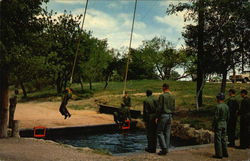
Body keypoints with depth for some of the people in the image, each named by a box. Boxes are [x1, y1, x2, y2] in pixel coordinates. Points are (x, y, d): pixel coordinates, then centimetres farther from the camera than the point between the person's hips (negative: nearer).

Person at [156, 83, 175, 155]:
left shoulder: (162, 96, -12)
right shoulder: (172, 97, 8)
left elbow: (159, 107, -15)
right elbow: (173, 108, 10)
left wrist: (157, 117, -9)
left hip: (163, 115, -7)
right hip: (169, 116, 7)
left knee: (160, 132, 0)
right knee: (167, 133, 9)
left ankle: (164, 148, -8)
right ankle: (166, 149, 11)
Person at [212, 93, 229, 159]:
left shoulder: (218, 106, -18)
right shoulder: (226, 106, 5)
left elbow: (216, 117, -19)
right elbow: (228, 117, 11)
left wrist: (213, 126, -12)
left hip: (218, 124, -8)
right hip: (224, 124, 8)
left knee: (217, 140, -1)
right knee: (223, 139, 15)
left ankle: (219, 154, 2)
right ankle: (225, 153, 20)